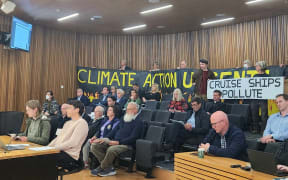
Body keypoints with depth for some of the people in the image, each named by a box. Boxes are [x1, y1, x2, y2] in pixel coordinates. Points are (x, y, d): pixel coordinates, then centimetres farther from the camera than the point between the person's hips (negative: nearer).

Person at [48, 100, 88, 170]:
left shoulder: (81, 123, -8)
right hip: (59, 151, 8)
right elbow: (58, 138, 22)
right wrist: (48, 147, 5)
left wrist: (55, 148, -18)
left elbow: (72, 143, -17)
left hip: (70, 155, -8)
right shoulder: (68, 123, 23)